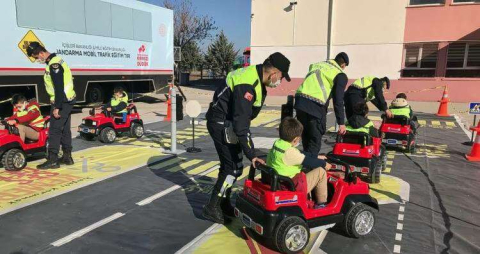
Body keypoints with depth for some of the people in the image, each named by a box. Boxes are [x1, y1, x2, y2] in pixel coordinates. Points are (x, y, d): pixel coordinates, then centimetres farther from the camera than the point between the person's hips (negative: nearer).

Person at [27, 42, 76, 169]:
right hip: (66, 100, 10)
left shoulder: (54, 64, -18)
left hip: (62, 101, -10)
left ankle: (52, 160, -3)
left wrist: (57, 107, -21)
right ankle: (67, 157, 20)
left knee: (54, 130, -7)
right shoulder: (55, 61, 14)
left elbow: (59, 88, -22)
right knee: (65, 129, 13)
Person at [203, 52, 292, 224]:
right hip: (222, 124, -10)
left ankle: (224, 204, 28)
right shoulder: (247, 85, -29)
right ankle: (212, 208, 4)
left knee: (231, 165, 15)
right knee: (233, 168, -7)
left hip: (229, 121, 10)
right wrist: (251, 154, -28)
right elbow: (241, 124, -31)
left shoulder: (256, 76, 2)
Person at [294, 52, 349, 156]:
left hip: (300, 101, 6)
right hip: (316, 106, -6)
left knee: (306, 138, 21)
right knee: (315, 142, 5)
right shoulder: (340, 75, 7)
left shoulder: (316, 65, 24)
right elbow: (338, 101, 1)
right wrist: (341, 123, 5)